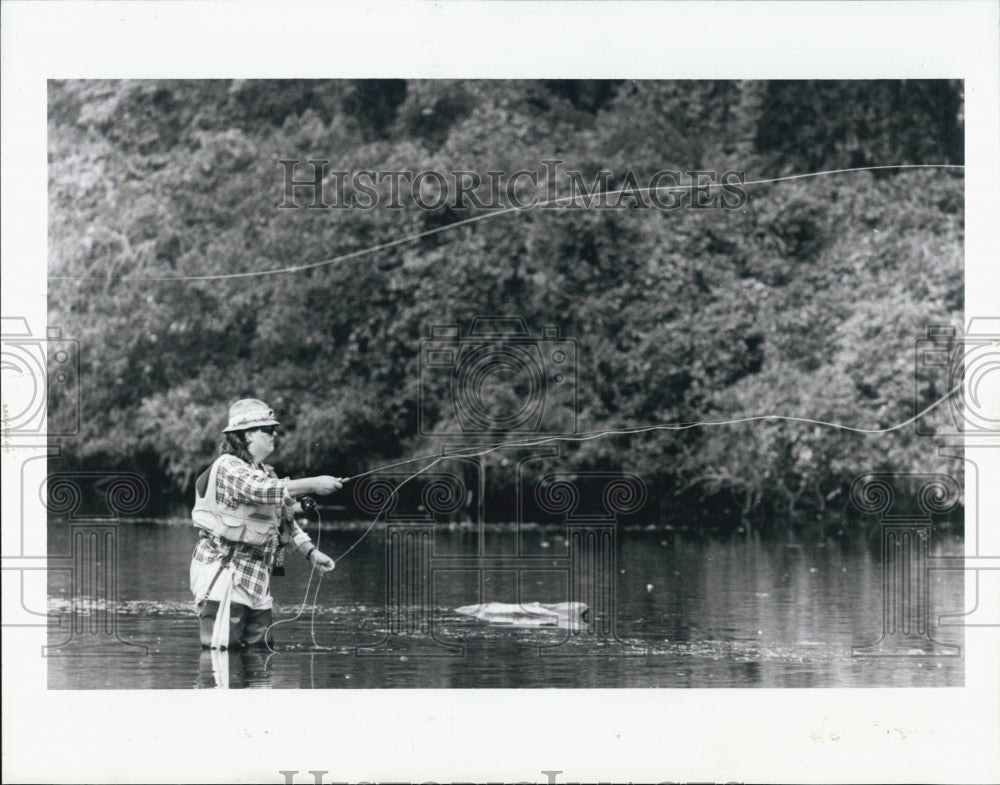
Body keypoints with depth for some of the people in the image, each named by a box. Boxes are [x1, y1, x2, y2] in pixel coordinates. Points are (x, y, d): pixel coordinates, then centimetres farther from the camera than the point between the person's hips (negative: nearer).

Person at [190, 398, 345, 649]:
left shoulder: (266, 473, 18)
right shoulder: (227, 468, -11)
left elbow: (285, 521, 21)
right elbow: (262, 491, -29)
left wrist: (311, 552, 7)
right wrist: (313, 485, -27)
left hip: (255, 581, 9)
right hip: (222, 577, -9)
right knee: (220, 651, -12)